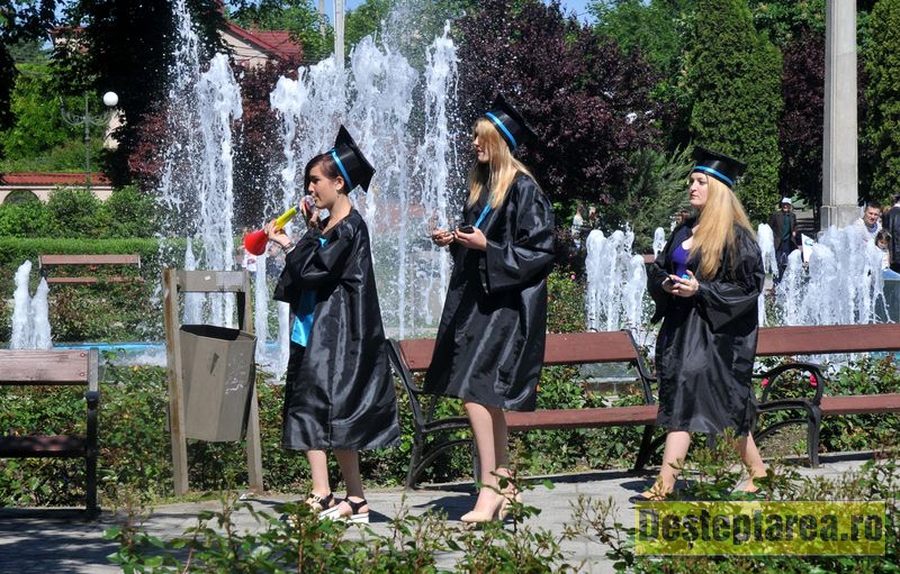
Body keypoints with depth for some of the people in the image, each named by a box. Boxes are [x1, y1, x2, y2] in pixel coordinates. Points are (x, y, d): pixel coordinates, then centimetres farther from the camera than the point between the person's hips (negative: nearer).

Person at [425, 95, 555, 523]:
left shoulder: (523, 189, -11)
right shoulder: (481, 186, 14)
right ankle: (503, 484, 15)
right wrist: (454, 240, 7)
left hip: (505, 303, -9)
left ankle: (489, 489, -13)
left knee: (474, 391, -16)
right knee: (487, 397, 9)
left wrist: (488, 248, -19)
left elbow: (540, 251, -14)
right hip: (475, 300, 9)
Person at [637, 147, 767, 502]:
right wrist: (666, 284, -3)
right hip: (680, 326, 8)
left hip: (716, 331, -8)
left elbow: (748, 286, -11)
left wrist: (700, 290, -18)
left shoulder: (736, 235, -8)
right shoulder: (685, 231, 15)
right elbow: (657, 272, 21)